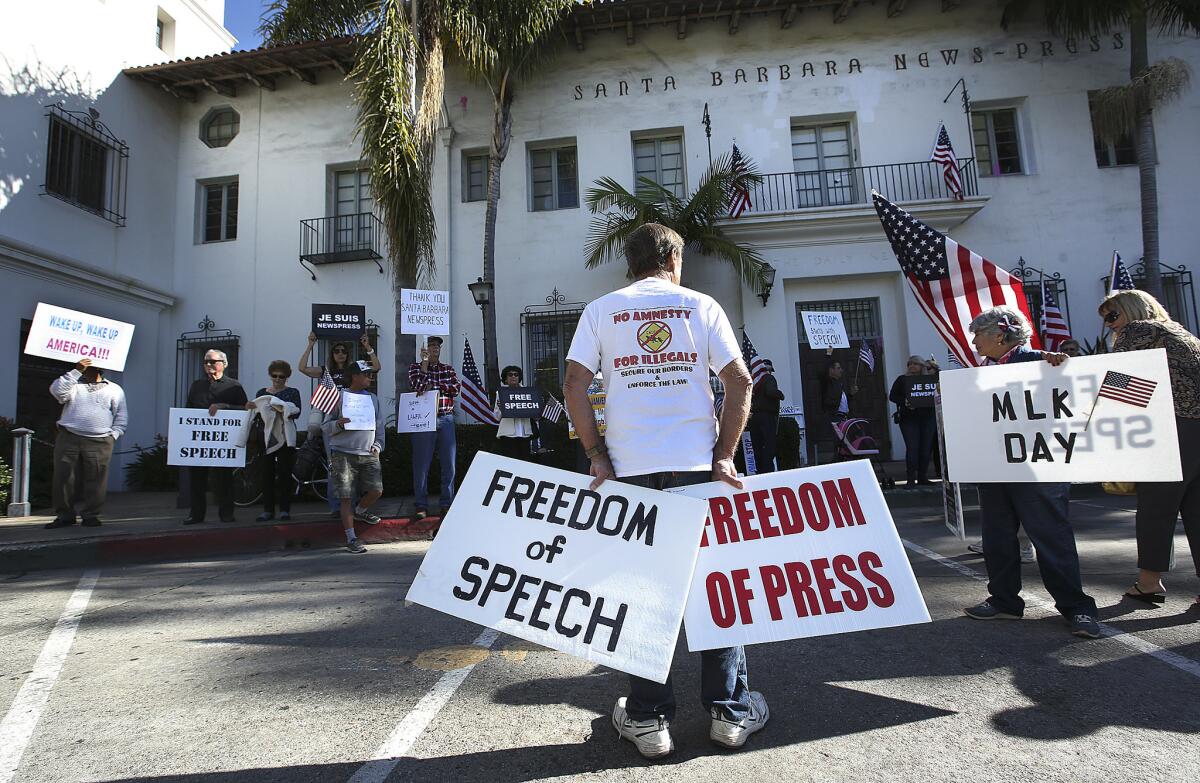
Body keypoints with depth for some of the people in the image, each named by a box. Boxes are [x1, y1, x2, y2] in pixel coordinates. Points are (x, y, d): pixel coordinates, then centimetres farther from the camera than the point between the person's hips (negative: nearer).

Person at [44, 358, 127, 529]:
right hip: (68, 438, 1)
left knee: (96, 480, -4)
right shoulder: (74, 385, 16)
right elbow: (57, 391, -7)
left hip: (100, 442, -1)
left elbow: (121, 417, 14)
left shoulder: (115, 389, 16)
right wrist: (76, 371, -9)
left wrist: (114, 435, 2)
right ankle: (64, 515, 10)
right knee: (62, 477, 1)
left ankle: (91, 515, 5)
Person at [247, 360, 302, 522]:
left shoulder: (293, 392, 5)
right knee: (267, 473, 1)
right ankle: (268, 509, 7)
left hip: (285, 437, -2)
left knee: (285, 472, -1)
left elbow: (297, 412, -8)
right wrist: (251, 408, -14)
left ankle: (285, 509, 6)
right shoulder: (262, 392, 13)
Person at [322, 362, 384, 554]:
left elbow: (379, 427, 19)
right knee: (346, 497, -3)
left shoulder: (373, 399, 15)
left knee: (376, 490, -7)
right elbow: (326, 426, 2)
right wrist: (338, 424, -18)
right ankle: (351, 538, 7)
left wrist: (378, 445, 5)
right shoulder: (339, 397, 2)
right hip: (344, 453, -4)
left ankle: (359, 511, 25)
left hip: (368, 454, 4)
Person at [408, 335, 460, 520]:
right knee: (421, 465, 0)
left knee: (449, 464, 2)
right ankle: (421, 505, 9)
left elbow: (455, 389, -1)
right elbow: (418, 387, -13)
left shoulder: (448, 369, 14)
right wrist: (425, 361, -12)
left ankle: (446, 504, 11)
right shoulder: (415, 367, 6)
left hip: (446, 420, 3)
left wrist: (433, 385, -8)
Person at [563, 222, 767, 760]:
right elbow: (739, 381, -1)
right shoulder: (701, 305, 7)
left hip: (629, 468, 0)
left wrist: (596, 454, 0)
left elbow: (574, 382, -2)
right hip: (697, 463, 0)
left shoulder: (601, 310, 8)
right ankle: (729, 710, 21)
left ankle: (647, 719, 16)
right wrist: (724, 455, 0)